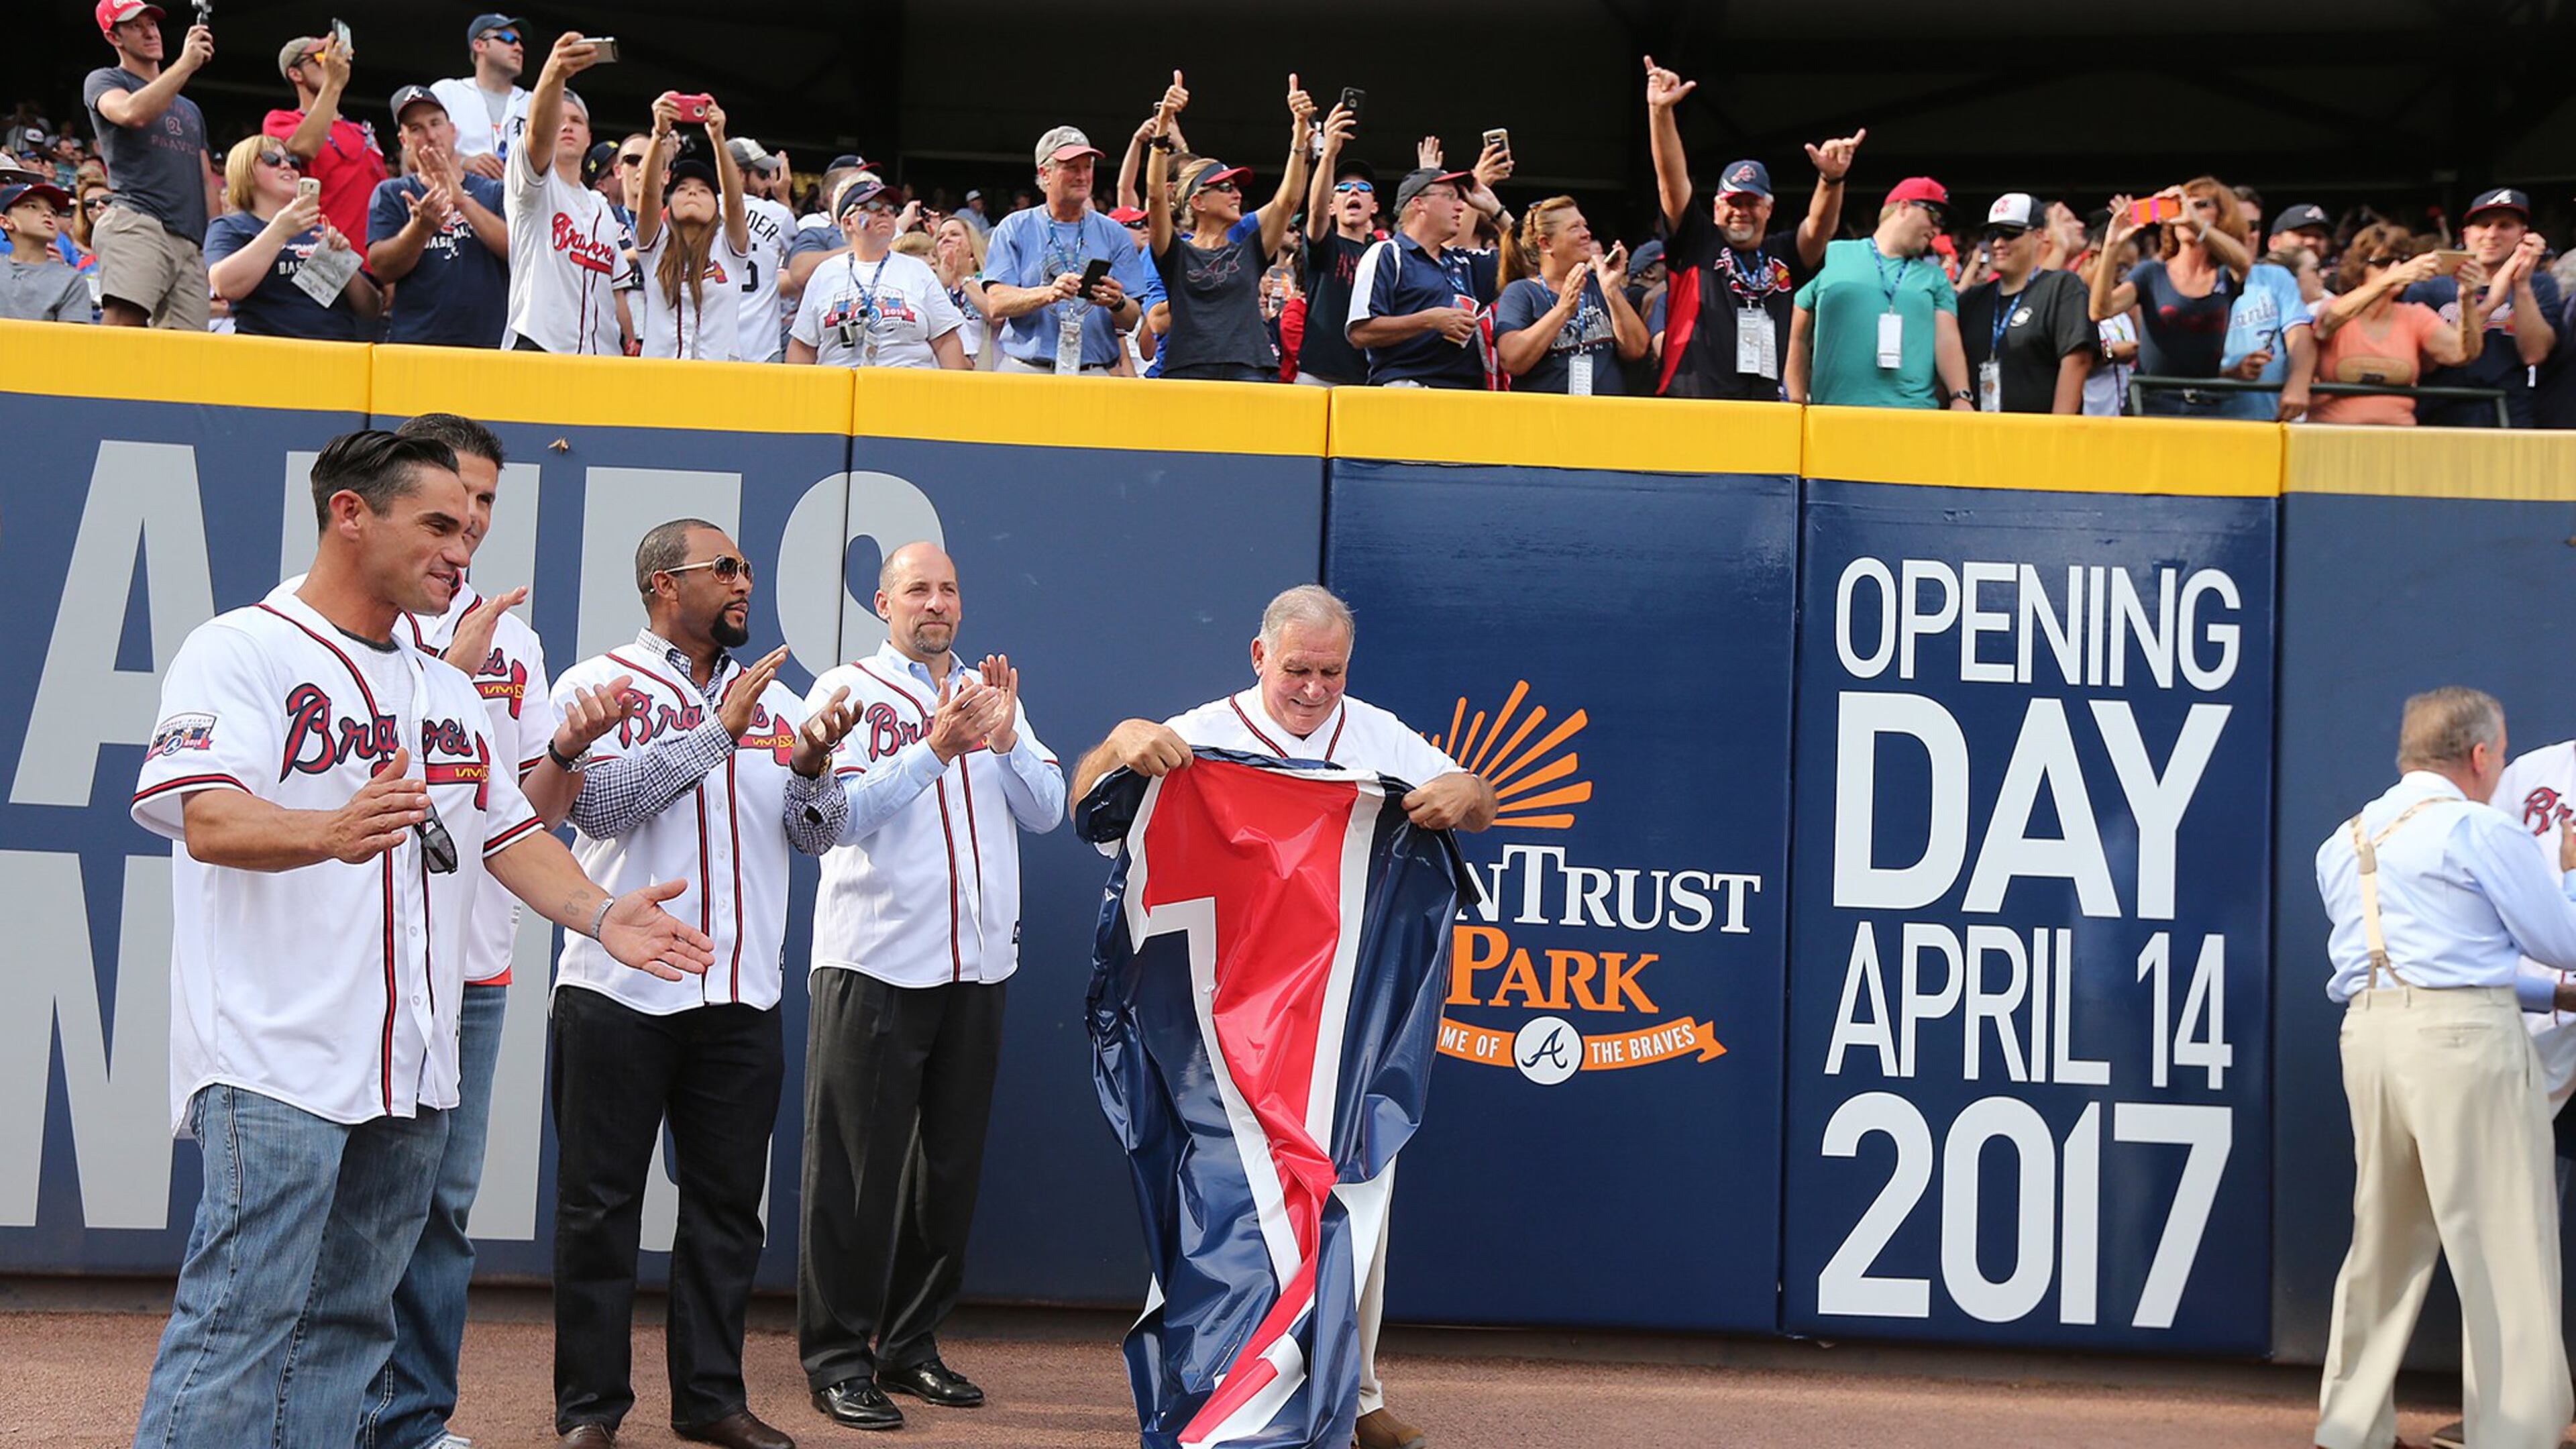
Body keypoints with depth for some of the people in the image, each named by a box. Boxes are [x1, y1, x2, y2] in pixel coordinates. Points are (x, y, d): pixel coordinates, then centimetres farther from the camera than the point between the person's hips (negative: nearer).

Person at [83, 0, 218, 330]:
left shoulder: (190, 109, 32)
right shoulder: (104, 81, 13)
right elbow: (134, 113, -11)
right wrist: (186, 65, -9)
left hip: (191, 241, 6)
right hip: (137, 223, -6)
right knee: (122, 330, -26)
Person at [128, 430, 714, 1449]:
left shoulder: (448, 687, 19)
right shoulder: (242, 650, -5)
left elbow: (508, 828, 19)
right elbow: (206, 819, -19)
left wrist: (597, 914, 1)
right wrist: (330, 831, -39)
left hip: (415, 1065, 8)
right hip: (275, 1062, -7)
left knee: (348, 1322, 12)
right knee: (242, 1325, -10)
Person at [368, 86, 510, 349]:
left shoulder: (494, 193, 13)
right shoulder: (391, 194, 12)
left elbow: (517, 250, -5)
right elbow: (381, 268, -1)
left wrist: (462, 201, -16)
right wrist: (421, 227, -19)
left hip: (489, 344, 1)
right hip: (414, 344, 0)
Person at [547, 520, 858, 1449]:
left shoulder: (776, 700, 13)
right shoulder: (598, 685, 0)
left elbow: (817, 837, 11)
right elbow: (601, 805, -14)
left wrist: (811, 768, -10)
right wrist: (717, 731, -16)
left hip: (742, 998, 4)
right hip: (619, 989, -4)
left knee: (727, 1201, 9)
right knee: (602, 1202, 3)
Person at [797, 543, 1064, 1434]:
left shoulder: (992, 693, 13)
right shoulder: (847, 691, -1)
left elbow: (1046, 812, 5)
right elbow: (842, 812, -14)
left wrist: (1004, 738, -11)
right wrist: (936, 748, -21)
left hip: (977, 964, 5)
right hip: (874, 961, -5)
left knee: (949, 1163, 10)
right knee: (857, 1167, -2)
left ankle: (911, 1347, 22)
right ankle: (837, 1360, 6)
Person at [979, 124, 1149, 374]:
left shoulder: (1114, 234, 14)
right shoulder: (1015, 229, 10)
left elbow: (1132, 320, 8)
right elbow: (997, 303, -2)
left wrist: (1117, 304, -16)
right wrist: (1048, 294, -19)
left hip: (1094, 376, 1)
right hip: (1026, 372, -1)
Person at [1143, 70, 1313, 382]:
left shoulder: (1248, 246, 17)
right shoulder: (1175, 253, 9)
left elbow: (1289, 198, 9)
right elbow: (1156, 194, -5)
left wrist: (1301, 130, 0)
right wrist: (1163, 126, -15)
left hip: (1249, 373, 3)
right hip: (1186, 373, -3)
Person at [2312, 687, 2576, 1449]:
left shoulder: (2345, 844, 17)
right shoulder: (2479, 831, -5)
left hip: (2370, 1031, 7)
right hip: (2463, 1038, -7)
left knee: (2385, 1237, 13)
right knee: (2504, 1244, -1)